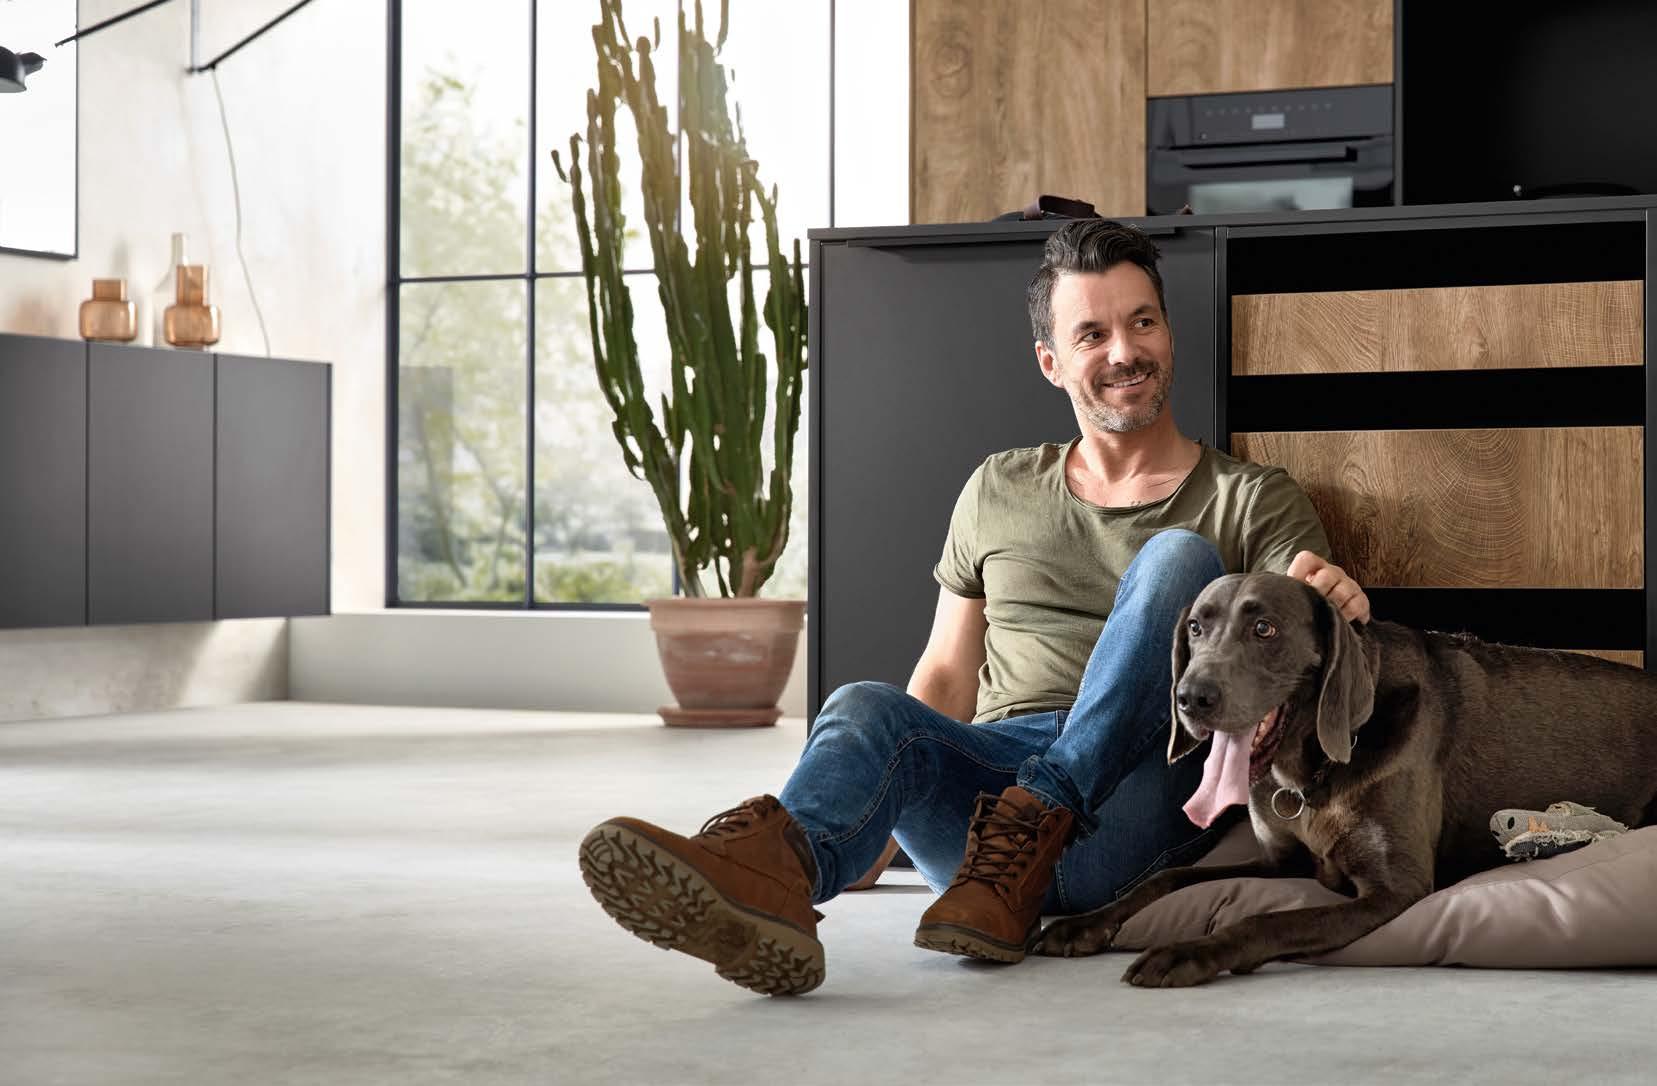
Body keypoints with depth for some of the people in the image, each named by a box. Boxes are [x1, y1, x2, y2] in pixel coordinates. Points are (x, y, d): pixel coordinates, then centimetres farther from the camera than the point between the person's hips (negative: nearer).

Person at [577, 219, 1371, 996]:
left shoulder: (1251, 501, 14)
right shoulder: (999, 492, 24)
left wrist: (1332, 607, -26)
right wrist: (884, 816, 8)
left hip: (1135, 797, -2)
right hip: (994, 766, 2)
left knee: (1177, 556, -21)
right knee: (866, 708, -30)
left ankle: (1030, 823, -33)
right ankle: (779, 865, -65)